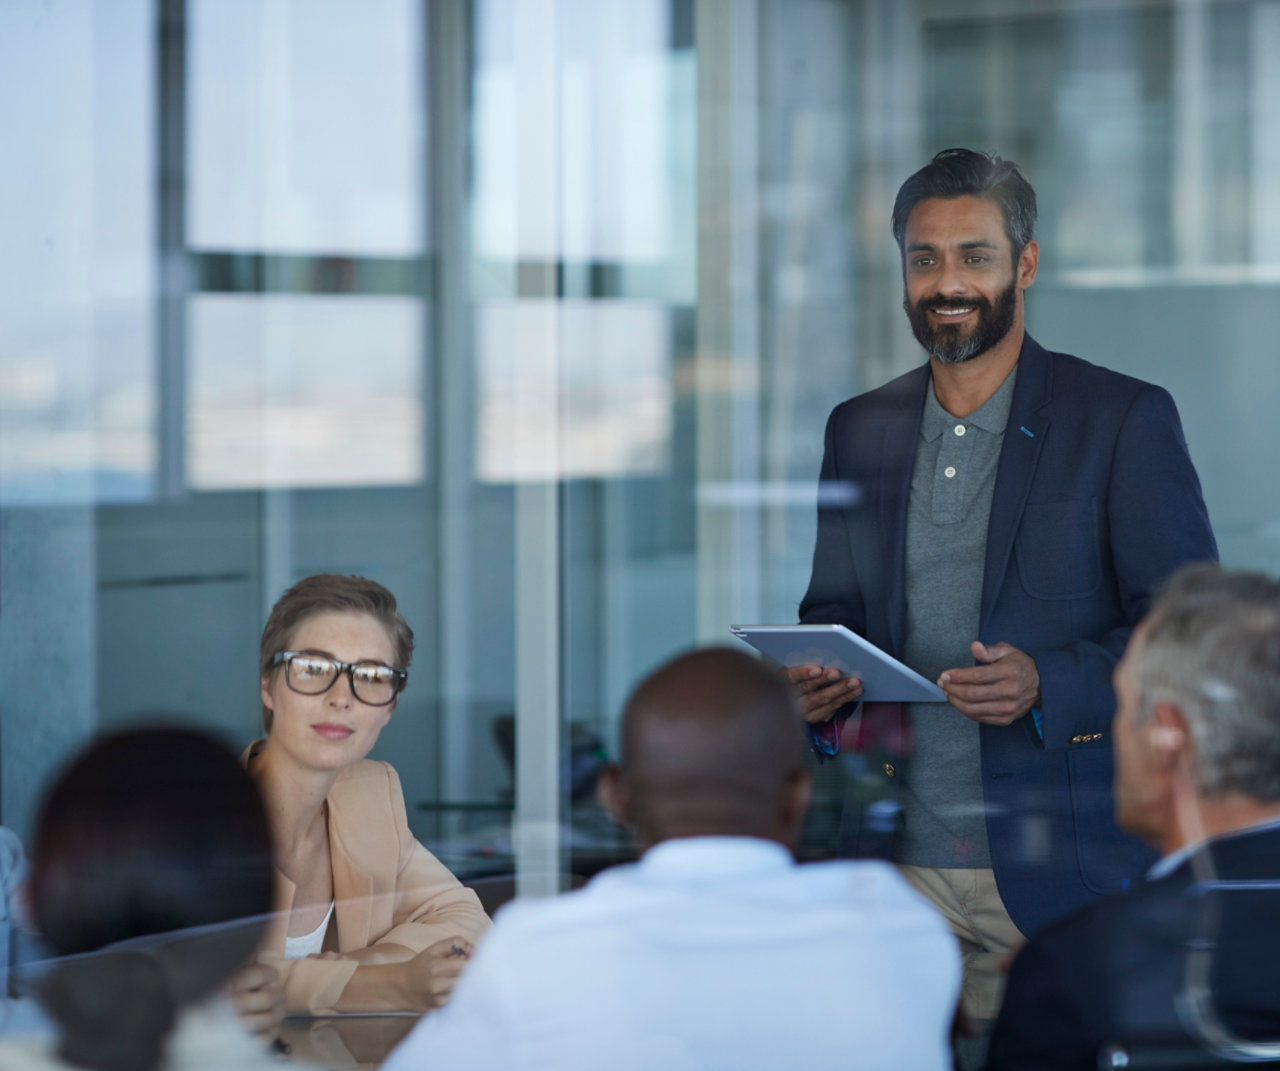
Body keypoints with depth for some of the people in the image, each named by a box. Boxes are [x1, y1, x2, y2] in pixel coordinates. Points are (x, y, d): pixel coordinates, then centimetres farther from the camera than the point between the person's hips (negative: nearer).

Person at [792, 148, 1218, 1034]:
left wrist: (1049, 683, -20)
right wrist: (817, 684, -3)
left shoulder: (1125, 420, -1)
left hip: (1065, 860, -3)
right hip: (902, 860, 3)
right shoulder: (860, 430, 13)